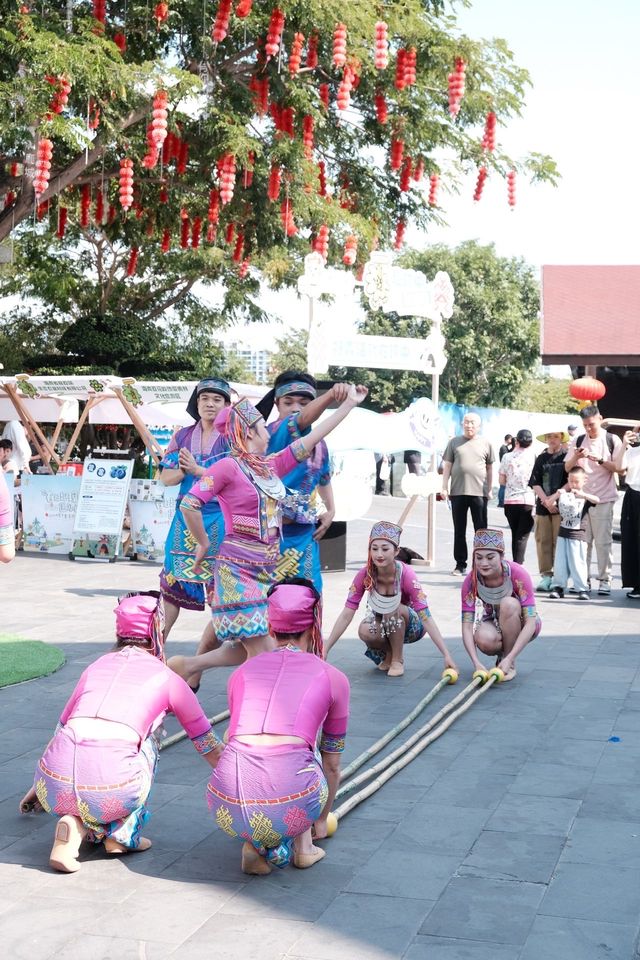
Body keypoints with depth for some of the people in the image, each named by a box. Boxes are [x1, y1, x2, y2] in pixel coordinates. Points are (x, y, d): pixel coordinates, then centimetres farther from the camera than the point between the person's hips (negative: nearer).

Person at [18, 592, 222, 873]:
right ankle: (121, 833, 17)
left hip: (54, 786, 3)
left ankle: (76, 825, 9)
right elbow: (209, 745, 25)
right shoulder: (167, 678, 16)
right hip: (111, 790, -3)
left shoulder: (96, 666, 25)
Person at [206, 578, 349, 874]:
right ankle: (302, 846, 21)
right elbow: (332, 765, 31)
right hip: (291, 804, -1)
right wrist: (321, 821, 50)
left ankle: (256, 845, 16)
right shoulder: (332, 678, 18)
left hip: (228, 810, 1)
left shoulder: (241, 672, 23)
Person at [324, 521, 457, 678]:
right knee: (365, 631, -31)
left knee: (393, 608, -34)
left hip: (409, 625, -2)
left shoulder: (406, 575, -28)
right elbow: (346, 615, -19)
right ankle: (388, 655, 2)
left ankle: (398, 660, -11)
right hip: (382, 626, 2)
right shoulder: (364, 575, -21)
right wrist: (324, 650, -25)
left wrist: (447, 655, -37)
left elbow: (426, 617, -31)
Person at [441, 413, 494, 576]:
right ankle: (460, 564, 13)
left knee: (481, 531, 1)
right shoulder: (454, 442, 9)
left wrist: (490, 489, 8)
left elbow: (489, 468, 13)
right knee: (459, 531, 6)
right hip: (457, 492, 1)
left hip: (479, 492, -1)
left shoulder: (485, 444, 8)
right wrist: (444, 487, 1)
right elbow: (447, 466, 8)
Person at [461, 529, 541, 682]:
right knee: (484, 638, -36)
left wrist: (509, 659, -38)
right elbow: (467, 625, -21)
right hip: (492, 624, 1)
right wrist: (476, 662, -36)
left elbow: (531, 622, -29)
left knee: (508, 603, -35)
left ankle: (511, 664, -17)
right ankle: (502, 652, 1)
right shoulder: (471, 581, -19)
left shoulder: (518, 574, -27)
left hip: (520, 626, -1)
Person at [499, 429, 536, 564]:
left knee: (515, 534, 15)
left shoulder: (507, 457, 0)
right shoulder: (534, 457, -6)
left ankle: (516, 565, 18)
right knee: (522, 536, -1)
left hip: (510, 501, 3)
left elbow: (502, 480, 6)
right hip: (527, 501, -3)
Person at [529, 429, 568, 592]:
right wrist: (546, 501, -8)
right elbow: (535, 483, 5)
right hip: (543, 506, 3)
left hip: (562, 505, -3)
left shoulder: (567, 456, 1)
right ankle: (546, 575, 7)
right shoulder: (541, 458, 10)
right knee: (543, 541, 2)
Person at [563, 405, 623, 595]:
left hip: (603, 499, -3)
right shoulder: (577, 441, 9)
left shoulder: (612, 440, 1)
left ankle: (605, 580, 4)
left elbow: (619, 468, -3)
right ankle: (583, 579, 11)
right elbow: (568, 468, 8)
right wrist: (575, 457, -12)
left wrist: (599, 459, -16)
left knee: (603, 541, -2)